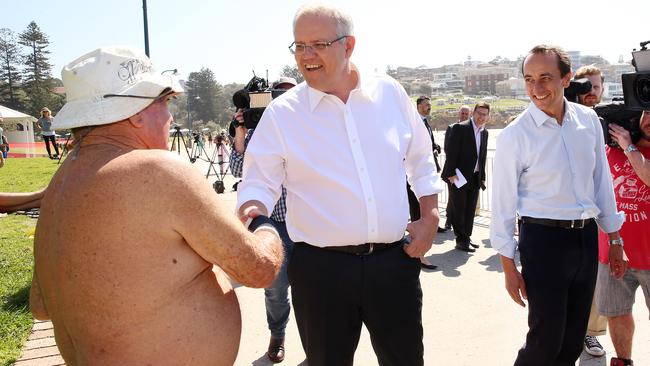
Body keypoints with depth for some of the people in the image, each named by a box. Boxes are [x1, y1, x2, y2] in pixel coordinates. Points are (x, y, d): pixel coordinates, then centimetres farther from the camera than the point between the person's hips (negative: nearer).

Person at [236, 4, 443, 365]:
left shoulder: (390, 93, 2)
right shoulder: (281, 113, -5)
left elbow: (421, 160, 12)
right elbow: (259, 183, -4)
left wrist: (430, 217, 6)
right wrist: (251, 212, -25)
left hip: (394, 259, 2)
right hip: (320, 267, -2)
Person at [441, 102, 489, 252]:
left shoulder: (484, 132, 12)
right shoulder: (459, 128, -10)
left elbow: (482, 156, 15)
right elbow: (451, 152, -14)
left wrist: (482, 177, 12)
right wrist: (451, 173, -17)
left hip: (474, 178, 7)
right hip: (458, 177, -7)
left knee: (470, 210, 11)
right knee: (459, 209, -1)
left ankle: (467, 238, 21)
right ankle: (461, 240, 7)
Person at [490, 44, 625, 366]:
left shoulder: (589, 120, 3)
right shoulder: (514, 136, -11)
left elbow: (602, 182, 11)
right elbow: (504, 204, -8)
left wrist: (614, 240, 14)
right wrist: (508, 267, -6)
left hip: (586, 236, 5)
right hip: (543, 239, -5)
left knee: (574, 339, 15)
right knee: (546, 339, 0)